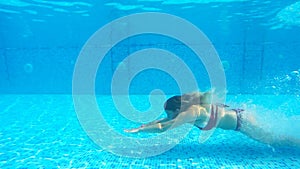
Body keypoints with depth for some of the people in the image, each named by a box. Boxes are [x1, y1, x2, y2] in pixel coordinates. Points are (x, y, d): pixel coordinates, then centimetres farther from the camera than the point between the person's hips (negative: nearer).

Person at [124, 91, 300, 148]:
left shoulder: (190, 113, -30)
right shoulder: (188, 106, -4)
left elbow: (163, 127, -35)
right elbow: (163, 120, 4)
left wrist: (138, 130, -27)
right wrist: (144, 125, 0)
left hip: (241, 121, -8)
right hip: (237, 113, 8)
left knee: (273, 140, 8)